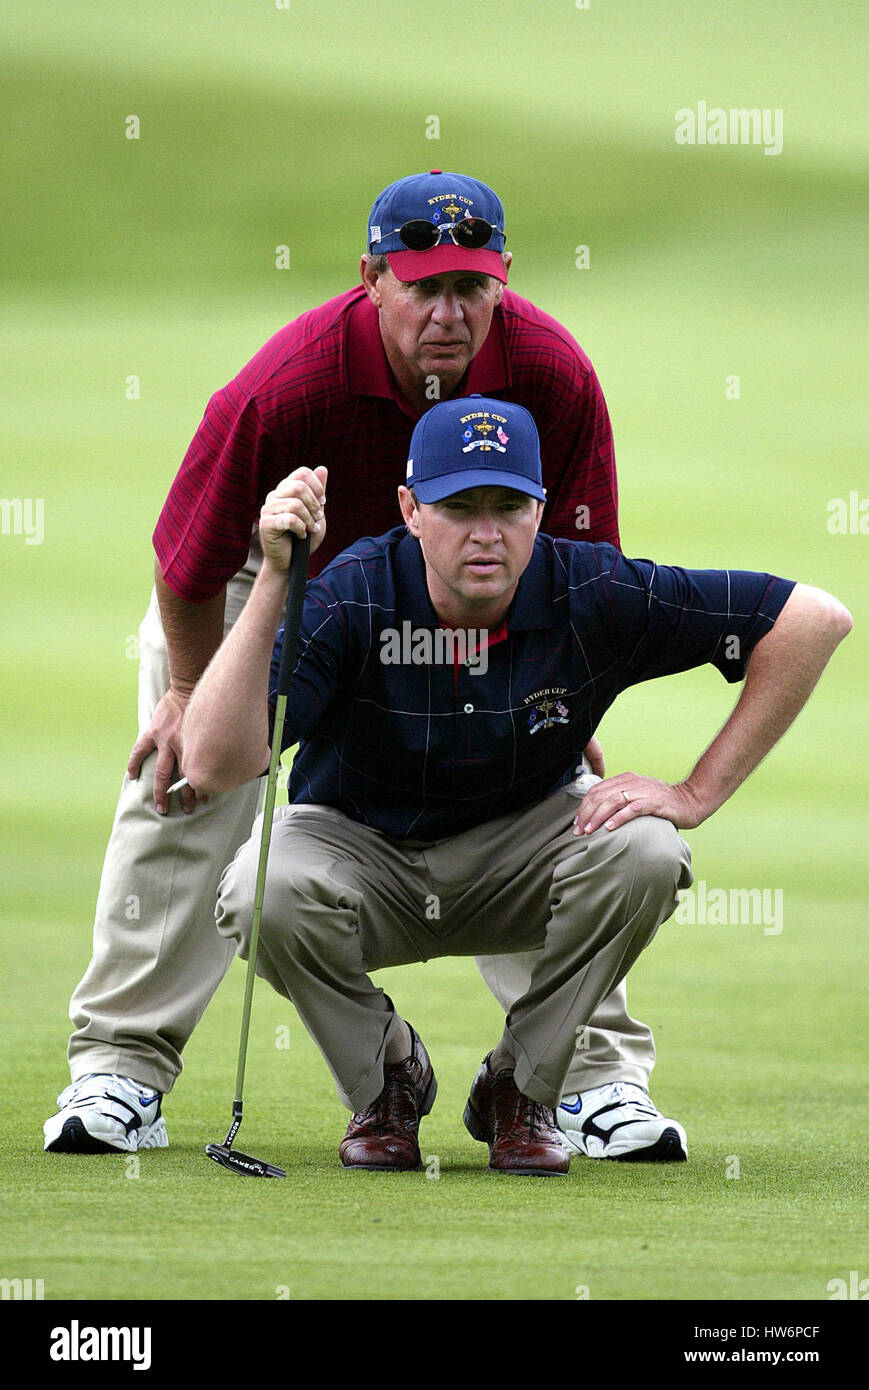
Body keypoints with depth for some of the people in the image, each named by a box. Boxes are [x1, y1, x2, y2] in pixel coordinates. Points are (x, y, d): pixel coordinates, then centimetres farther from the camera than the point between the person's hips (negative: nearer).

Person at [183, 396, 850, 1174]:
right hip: (363, 849, -1)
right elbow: (214, 767, -38)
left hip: (524, 844, 1)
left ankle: (521, 1088, -5)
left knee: (644, 852, -29)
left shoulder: (592, 596, -22)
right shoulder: (350, 600, -26)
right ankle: (386, 1078, -1)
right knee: (265, 893, -34)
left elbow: (815, 620, -17)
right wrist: (273, 583, -46)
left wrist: (696, 795, -19)